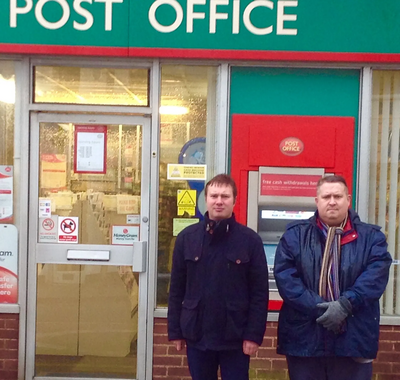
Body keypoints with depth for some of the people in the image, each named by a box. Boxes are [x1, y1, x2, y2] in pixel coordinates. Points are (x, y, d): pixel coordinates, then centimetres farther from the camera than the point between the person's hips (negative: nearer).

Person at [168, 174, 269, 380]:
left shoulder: (250, 240, -5)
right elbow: (177, 289, 4)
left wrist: (254, 334, -8)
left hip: (235, 337, -2)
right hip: (196, 335, 2)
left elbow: (260, 292, -4)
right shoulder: (187, 237, 1)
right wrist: (175, 330, 3)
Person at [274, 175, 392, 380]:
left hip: (353, 340, 0)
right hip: (304, 338, 0)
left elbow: (377, 275, -8)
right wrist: (317, 307, -16)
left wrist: (345, 304, -20)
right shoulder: (295, 234, 6)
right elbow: (284, 275, -6)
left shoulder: (371, 236, 7)